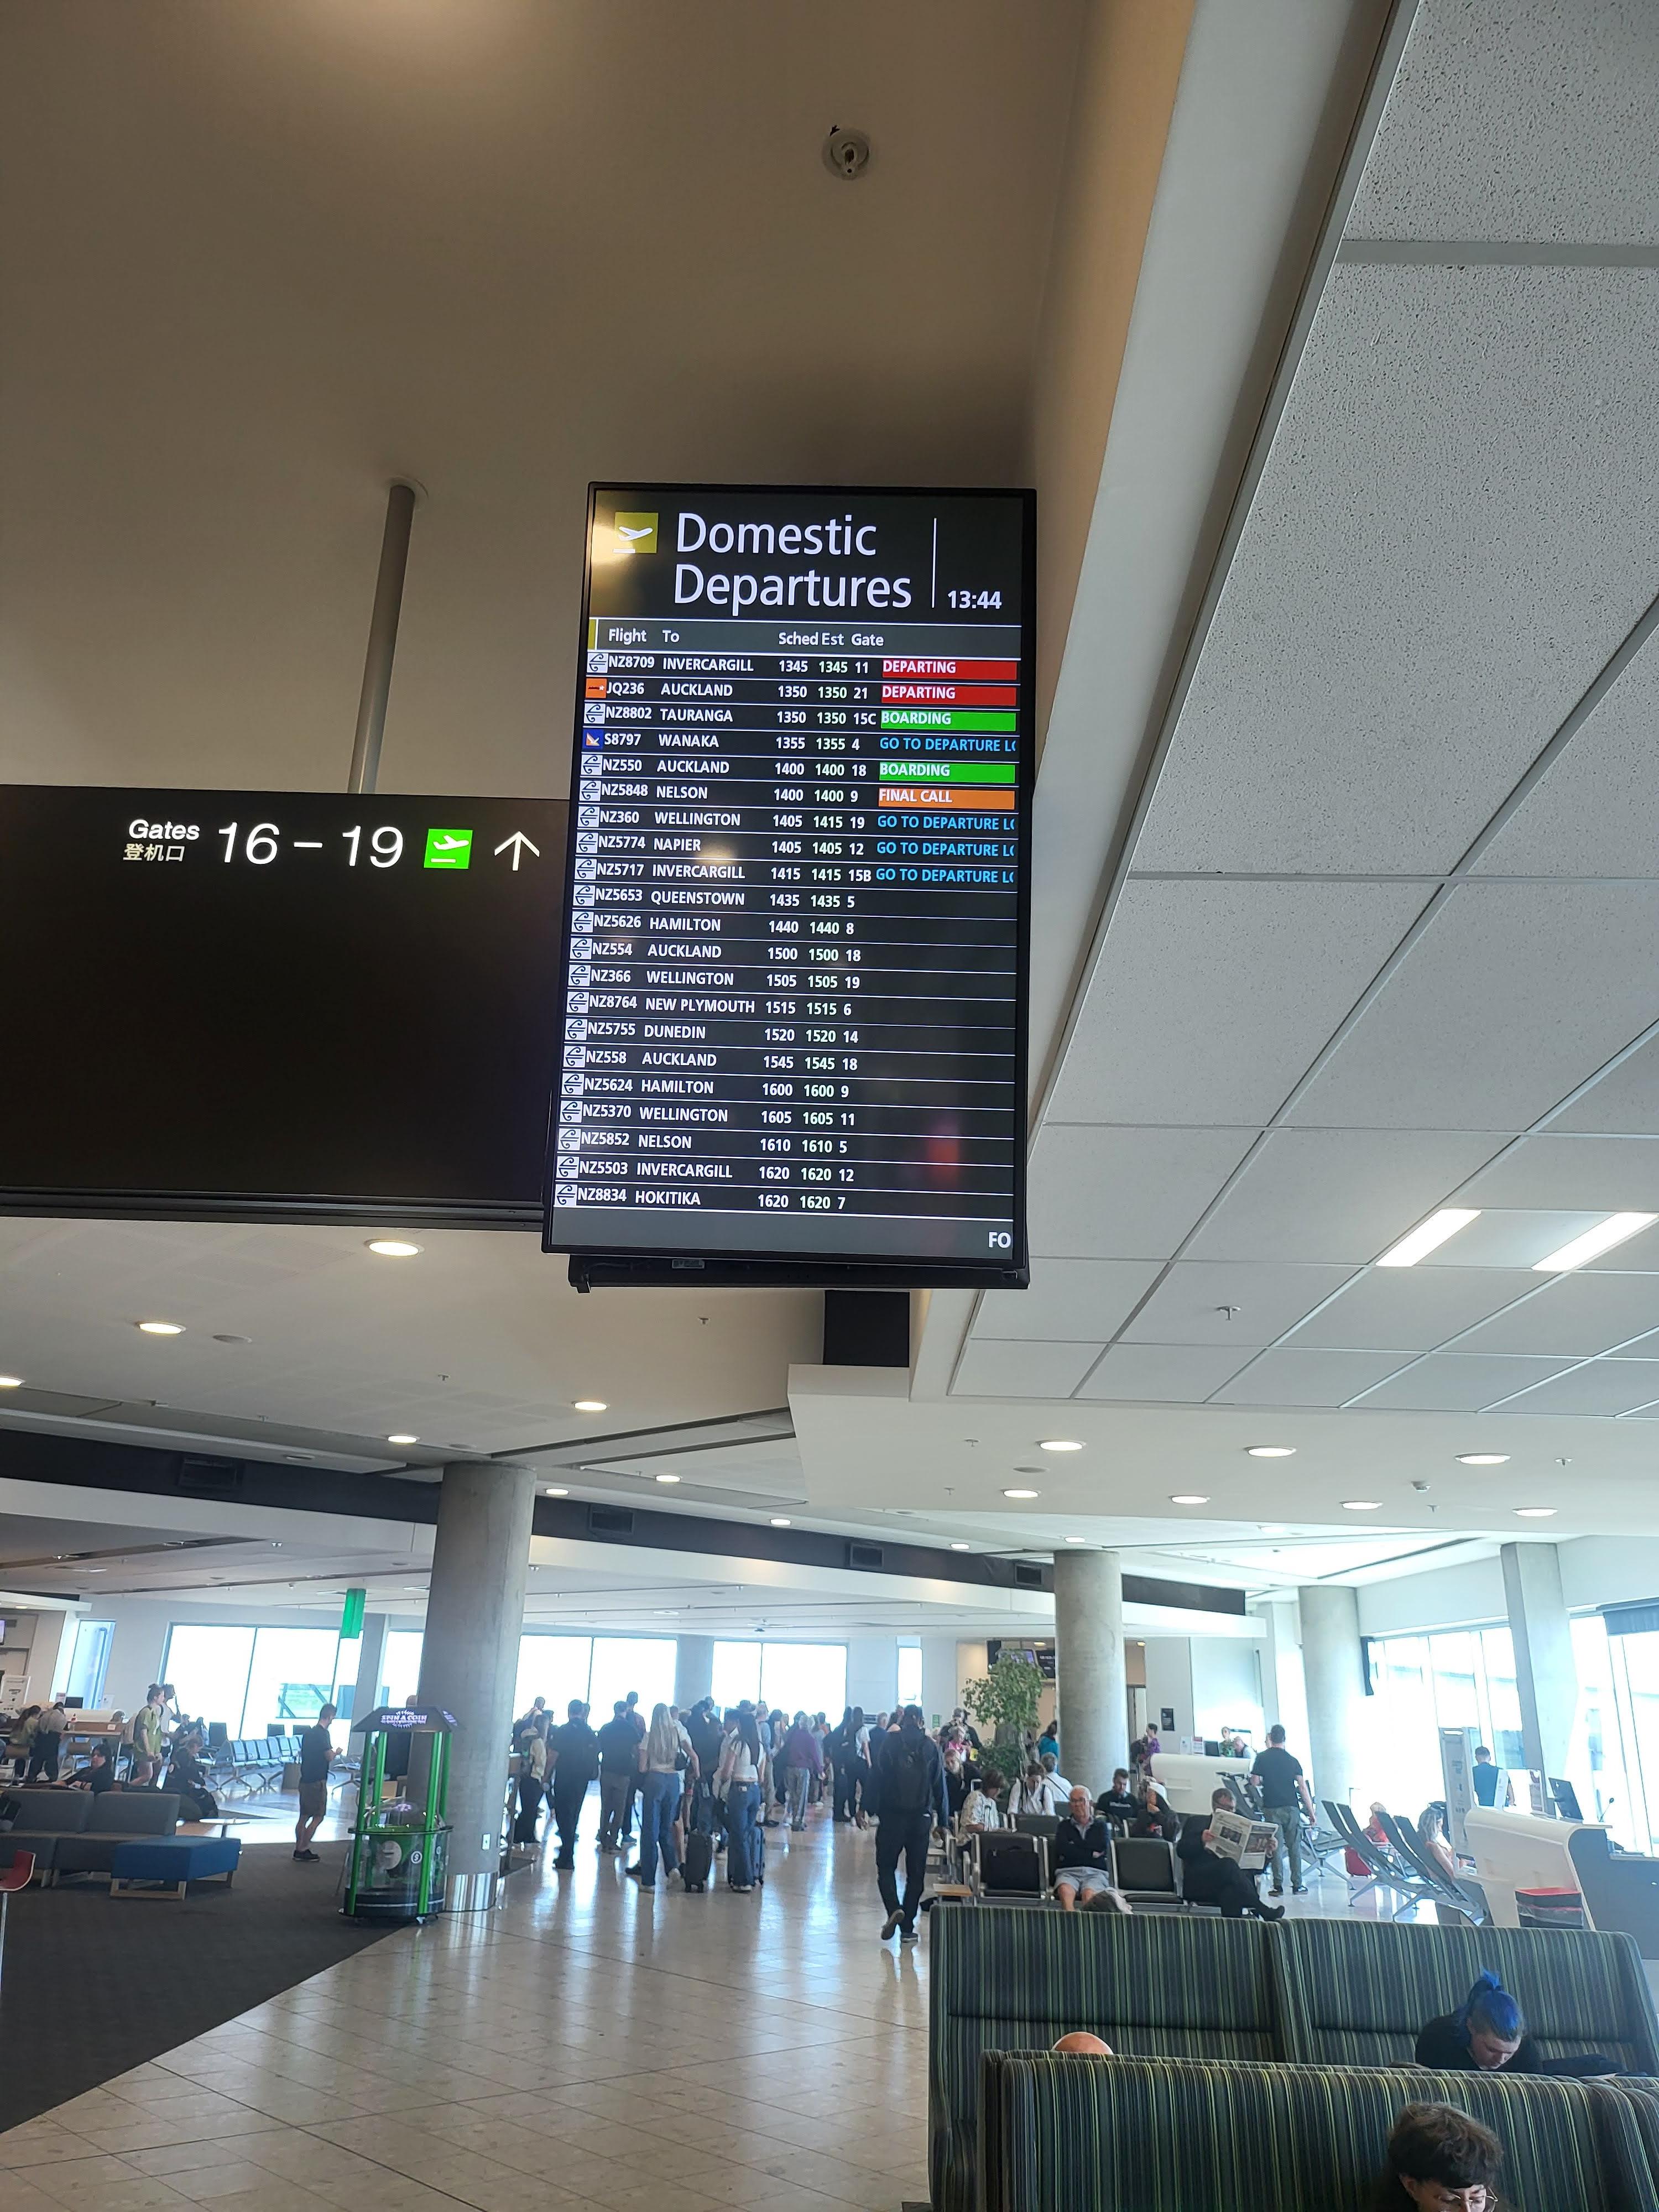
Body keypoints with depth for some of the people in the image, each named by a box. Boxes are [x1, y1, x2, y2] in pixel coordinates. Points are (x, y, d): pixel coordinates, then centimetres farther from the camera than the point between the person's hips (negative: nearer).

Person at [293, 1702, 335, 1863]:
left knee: (304, 1817, 13)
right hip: (318, 1781, -8)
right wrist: (335, 1752, 0)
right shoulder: (323, 1733, -15)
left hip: (305, 1780, 8)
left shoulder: (308, 1732, 11)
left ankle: (299, 1849, 16)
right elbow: (329, 1757, -20)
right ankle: (304, 1849, -3)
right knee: (318, 1817, -2)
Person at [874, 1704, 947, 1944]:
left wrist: (875, 1810, -1)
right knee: (915, 1873, 11)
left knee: (886, 1866, 10)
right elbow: (940, 1785, 2)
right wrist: (943, 1821, 7)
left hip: (892, 1815, -2)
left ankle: (894, 1909, -13)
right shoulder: (931, 1747, 1)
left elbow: (880, 1778, -6)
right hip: (921, 1818, 2)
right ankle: (907, 1928, 11)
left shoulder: (891, 1742, -4)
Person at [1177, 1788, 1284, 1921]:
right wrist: (1201, 1840, -15)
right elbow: (1181, 1851, 3)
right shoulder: (1196, 1822, 18)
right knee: (1228, 1864, -32)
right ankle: (1263, 1911, -29)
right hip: (1198, 1883, -3)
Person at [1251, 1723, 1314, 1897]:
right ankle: (1297, 1885, 10)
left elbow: (1255, 1782, -1)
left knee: (1276, 1848, 2)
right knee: (1295, 1846, 9)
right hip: (1292, 1808, 1)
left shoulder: (1261, 1758, 0)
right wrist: (1311, 1811, 2)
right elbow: (1303, 1787, -1)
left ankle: (1278, 1886, 0)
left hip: (1272, 1808, -1)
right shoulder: (1293, 1760, 3)